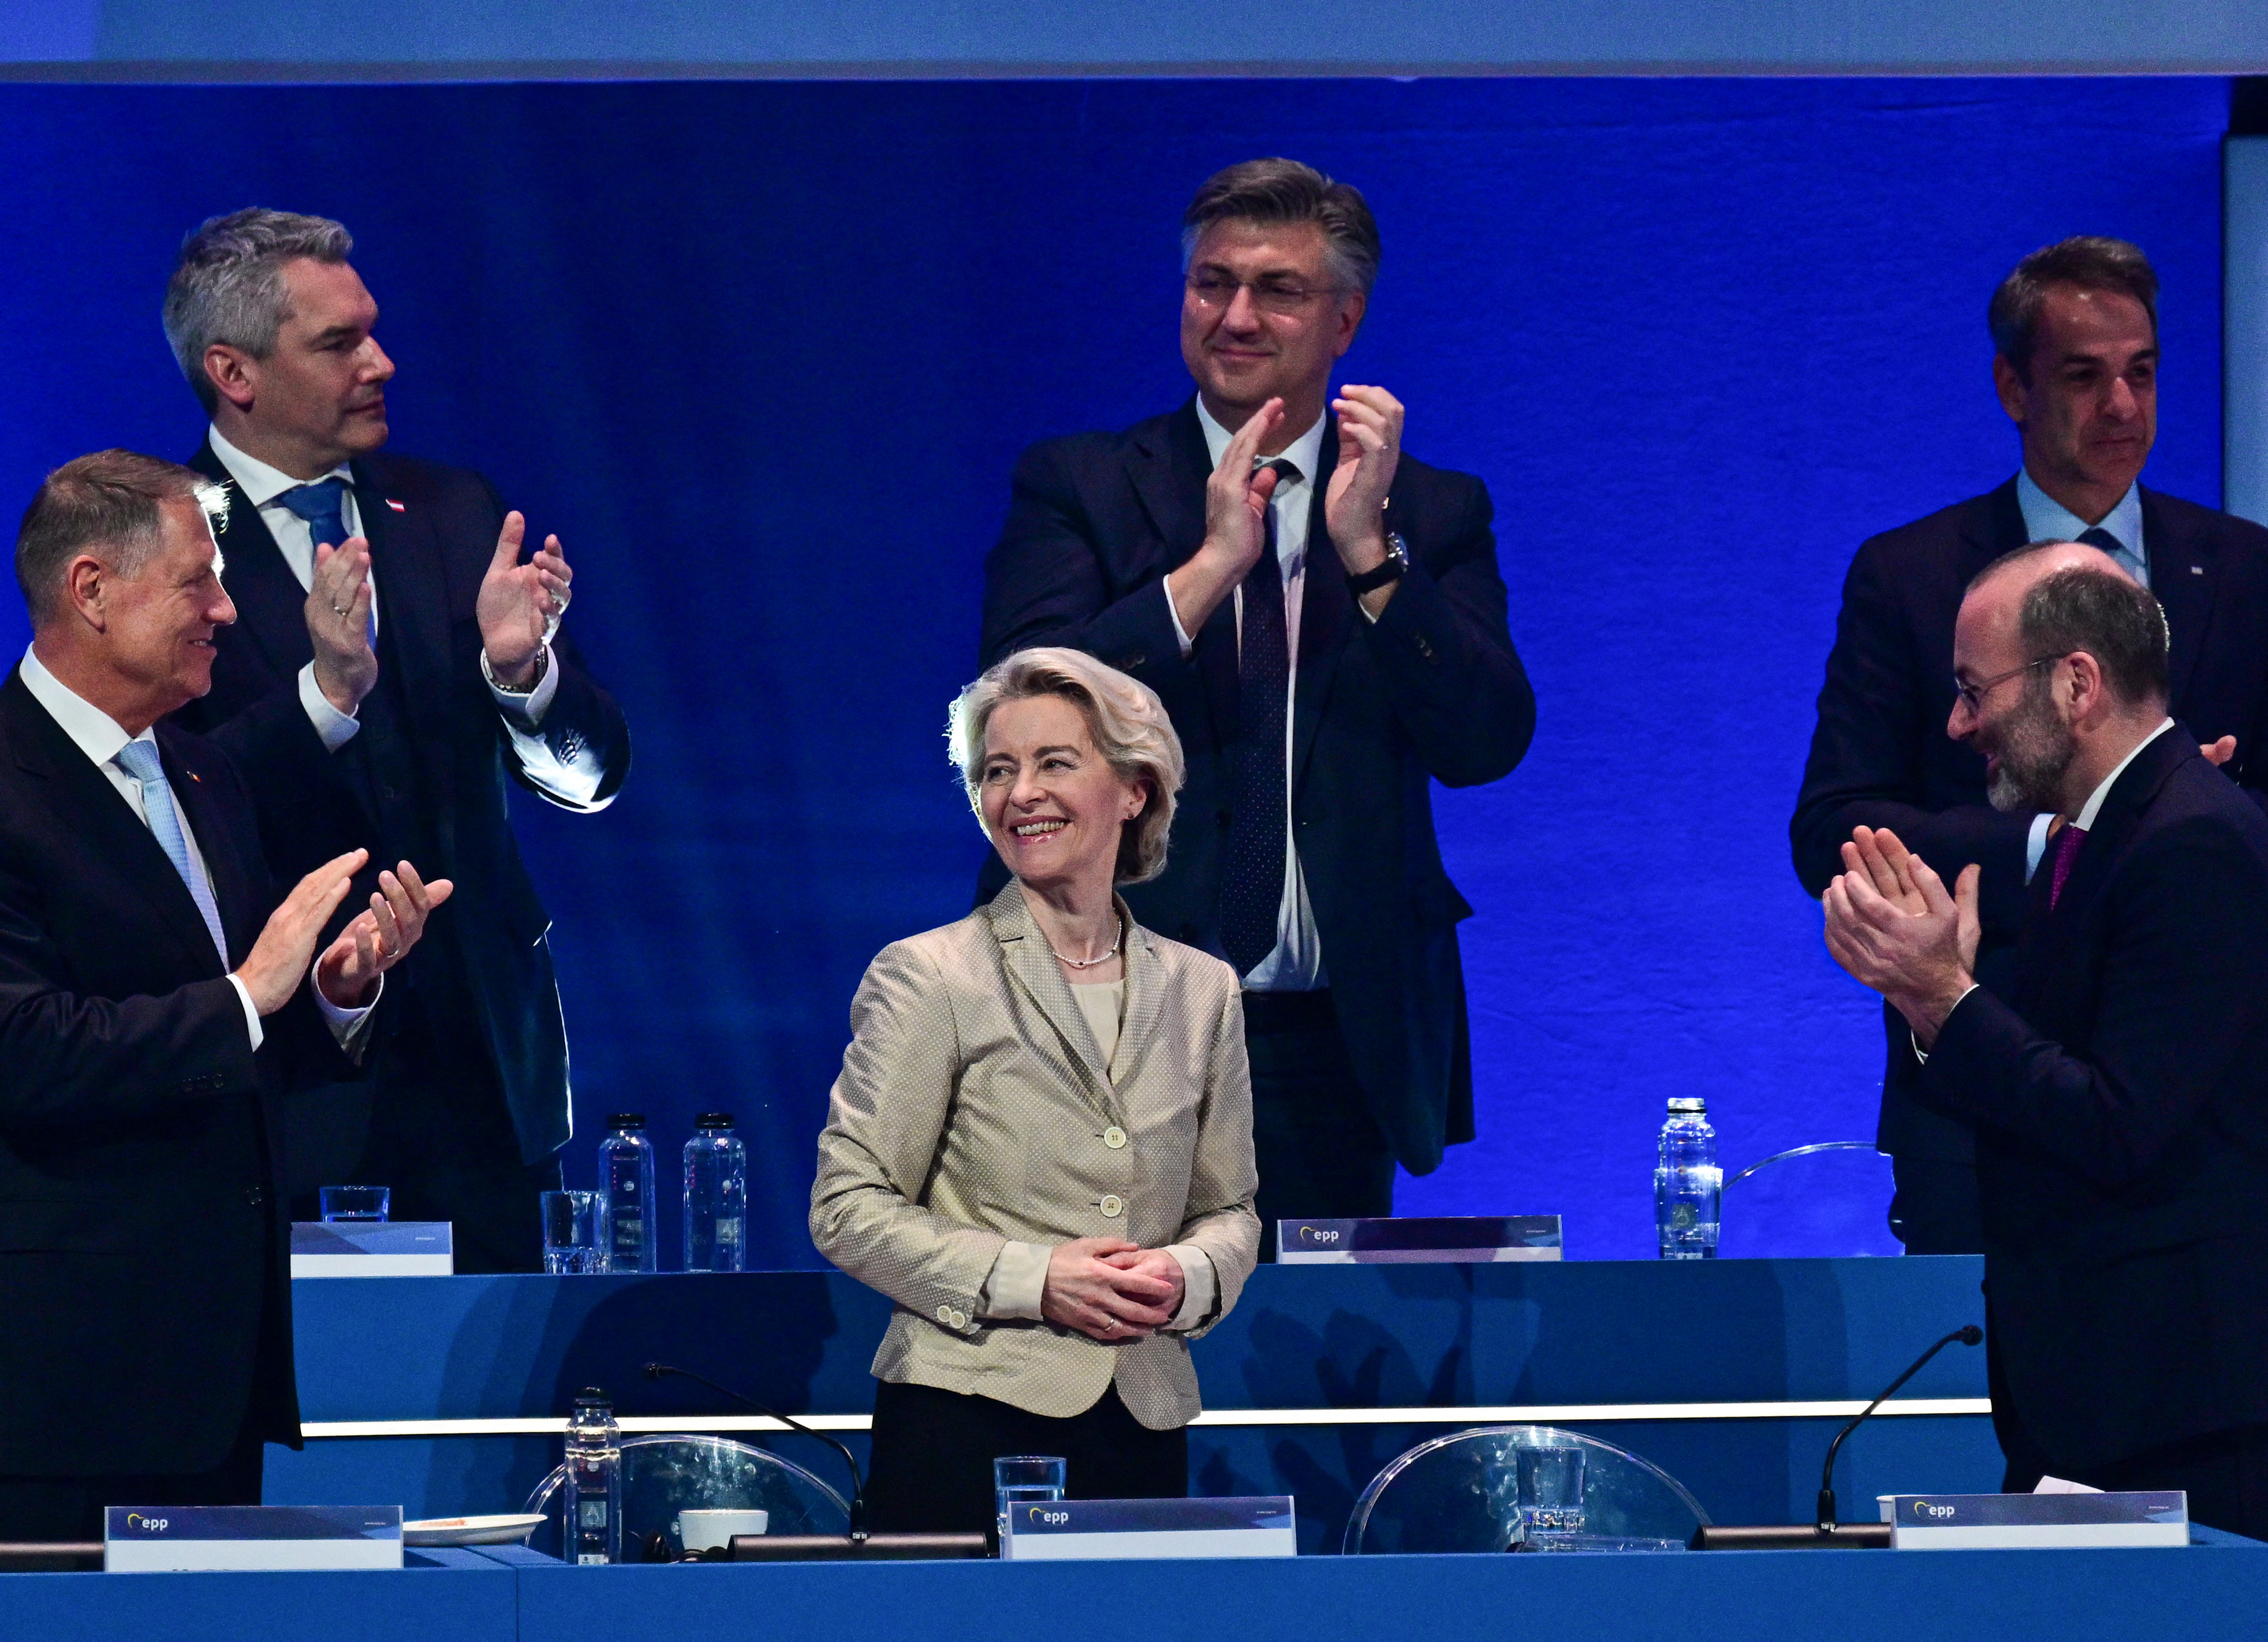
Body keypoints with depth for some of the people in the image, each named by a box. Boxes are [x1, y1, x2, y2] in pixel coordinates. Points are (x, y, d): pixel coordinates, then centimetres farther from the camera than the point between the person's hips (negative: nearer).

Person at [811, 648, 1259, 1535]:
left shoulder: (1202, 991, 13)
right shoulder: (924, 977, 0)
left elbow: (1229, 1211, 19)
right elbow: (849, 1208, -3)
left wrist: (1184, 1276, -5)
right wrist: (1031, 1279, -14)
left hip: (1145, 1420, 4)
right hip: (968, 1415, -4)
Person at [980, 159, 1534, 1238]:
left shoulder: (1432, 512, 9)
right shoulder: (1077, 488, 6)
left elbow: (1486, 743, -3)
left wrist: (1370, 550, -14)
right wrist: (1209, 566, -16)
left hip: (1332, 1055, 1)